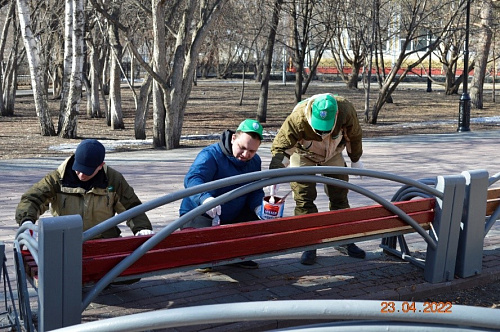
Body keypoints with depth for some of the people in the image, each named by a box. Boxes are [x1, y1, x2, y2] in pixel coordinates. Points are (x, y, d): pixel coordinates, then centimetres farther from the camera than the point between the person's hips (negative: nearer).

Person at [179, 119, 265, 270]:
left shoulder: (255, 161, 2)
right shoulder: (211, 154, -22)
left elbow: (255, 191, 7)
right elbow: (192, 179, -39)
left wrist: (259, 206, -19)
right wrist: (205, 198, -61)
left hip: (233, 217, 6)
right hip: (199, 216, -6)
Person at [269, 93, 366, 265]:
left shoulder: (346, 111, -32)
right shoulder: (297, 118, -41)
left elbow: (354, 136, -11)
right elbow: (280, 146, -36)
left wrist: (355, 160, 3)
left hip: (333, 154, 3)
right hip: (303, 155, -3)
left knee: (339, 195, 5)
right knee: (304, 198, -11)